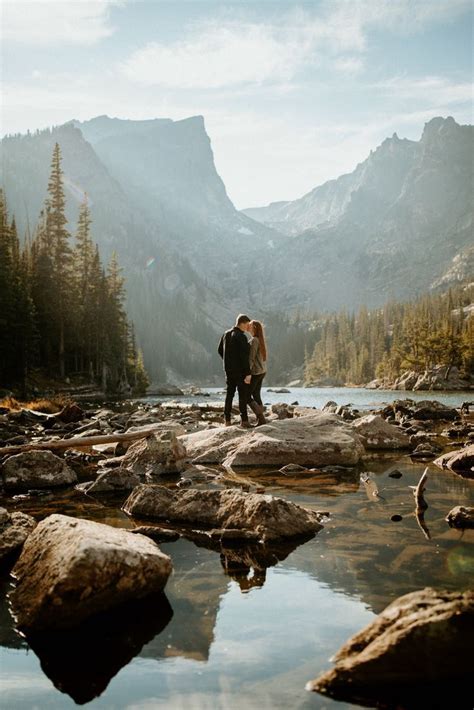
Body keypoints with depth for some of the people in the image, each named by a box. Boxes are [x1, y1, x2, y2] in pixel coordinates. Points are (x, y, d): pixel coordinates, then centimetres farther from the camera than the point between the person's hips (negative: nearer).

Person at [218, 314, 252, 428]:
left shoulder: (226, 334, 7)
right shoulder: (241, 337, -17)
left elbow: (220, 350, 14)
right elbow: (244, 356, -21)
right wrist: (248, 373, -19)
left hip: (229, 370, 7)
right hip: (240, 370, -7)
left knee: (229, 394, 12)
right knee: (243, 395, -1)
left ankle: (227, 420, 13)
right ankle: (244, 420, -1)